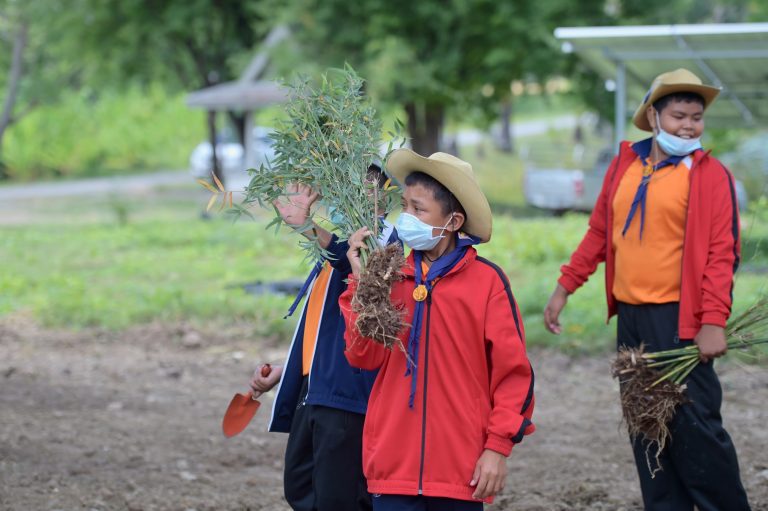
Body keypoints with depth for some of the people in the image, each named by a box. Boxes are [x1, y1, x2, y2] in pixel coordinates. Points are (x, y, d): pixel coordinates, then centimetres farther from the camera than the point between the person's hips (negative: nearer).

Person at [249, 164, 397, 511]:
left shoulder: (381, 238, -7)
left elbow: (353, 255, -33)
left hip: (348, 394, -10)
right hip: (312, 391, 10)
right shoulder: (334, 249, 21)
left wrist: (306, 227, -51)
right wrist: (281, 372, 19)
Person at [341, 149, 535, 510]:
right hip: (394, 465, 3)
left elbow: (513, 372, -3)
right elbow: (364, 357, -2)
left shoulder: (486, 280, -4)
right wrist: (361, 282, -7)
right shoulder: (391, 279, 8)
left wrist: (498, 446, -7)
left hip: (461, 468, -3)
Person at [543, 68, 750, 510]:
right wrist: (565, 288, 14)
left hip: (681, 319, -6)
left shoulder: (711, 175, -6)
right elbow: (599, 233, 18)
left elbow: (722, 253, -11)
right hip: (631, 316, 6)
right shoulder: (624, 166, 11)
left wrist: (714, 321, -19)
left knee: (694, 424, -7)